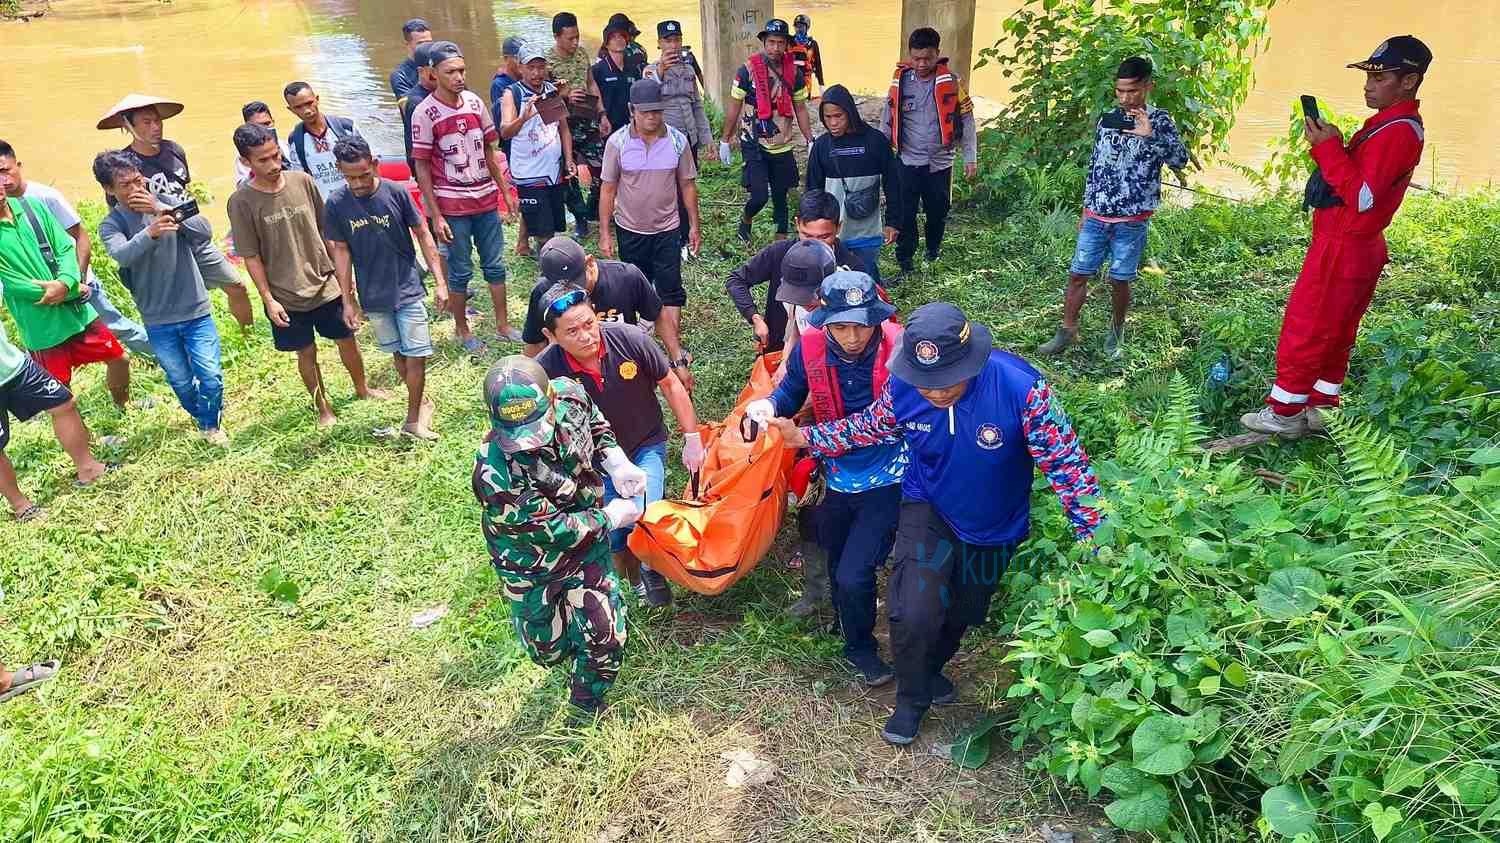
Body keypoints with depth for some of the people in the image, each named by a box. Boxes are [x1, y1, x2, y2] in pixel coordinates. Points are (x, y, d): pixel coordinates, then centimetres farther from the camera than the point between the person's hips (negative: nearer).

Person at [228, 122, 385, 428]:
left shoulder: (302, 181, -5)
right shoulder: (241, 202, -13)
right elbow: (251, 257, -9)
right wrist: (268, 300, -10)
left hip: (326, 284, 3)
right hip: (286, 296, -2)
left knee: (347, 340, 15)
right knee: (306, 353, 11)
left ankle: (361, 388, 40)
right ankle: (323, 407, 30)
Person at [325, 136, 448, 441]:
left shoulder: (397, 193, -12)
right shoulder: (336, 205, -8)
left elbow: (423, 235, -5)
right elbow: (341, 251, 0)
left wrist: (440, 281, -8)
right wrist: (346, 301, 1)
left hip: (408, 290, -2)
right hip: (374, 298, 2)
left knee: (416, 355, -1)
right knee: (398, 354, 15)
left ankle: (413, 420, 12)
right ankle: (421, 400, 36)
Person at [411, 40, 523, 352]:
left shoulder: (475, 102, 3)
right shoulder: (425, 113, -11)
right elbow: (422, 167, -9)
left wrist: (505, 190, 11)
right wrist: (435, 216, -12)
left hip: (487, 199, 5)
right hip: (452, 206, -4)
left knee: (495, 265, 11)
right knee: (461, 271, 6)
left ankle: (502, 325, 24)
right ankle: (462, 330, 22)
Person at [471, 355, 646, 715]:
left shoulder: (569, 394, -25)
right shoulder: (496, 475, -40)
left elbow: (596, 425, 2)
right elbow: (555, 530, -28)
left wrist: (617, 464, -13)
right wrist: (611, 517, -16)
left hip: (586, 541, 3)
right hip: (533, 567, -3)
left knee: (605, 637, 5)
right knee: (549, 650, 19)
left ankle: (587, 707, 36)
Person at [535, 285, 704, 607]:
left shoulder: (630, 339, -26)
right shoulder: (546, 369, -25)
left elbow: (670, 385, -9)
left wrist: (692, 439, -6)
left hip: (646, 446, -1)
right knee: (609, 536, 3)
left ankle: (649, 568, 16)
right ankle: (628, 576, 38)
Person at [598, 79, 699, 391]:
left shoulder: (677, 141, -6)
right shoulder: (617, 142, -9)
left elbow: (687, 185, 3)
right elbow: (608, 189, -4)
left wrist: (694, 226, 4)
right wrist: (604, 234, -6)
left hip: (666, 228, 0)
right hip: (630, 230, 0)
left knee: (670, 292, -4)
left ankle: (676, 354, -3)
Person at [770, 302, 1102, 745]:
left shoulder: (1021, 388, -35)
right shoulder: (902, 387, -24)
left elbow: (1066, 461, -26)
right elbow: (869, 426, -1)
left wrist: (1096, 538, -24)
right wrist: (805, 437, -3)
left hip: (995, 526, 0)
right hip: (928, 509, 0)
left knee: (964, 612, 21)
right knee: (914, 613, -15)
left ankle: (930, 669, 55)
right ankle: (913, 698, 17)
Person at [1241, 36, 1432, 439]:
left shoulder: (1399, 131, -19)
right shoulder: (1388, 123, 14)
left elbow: (1363, 197, -24)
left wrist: (1328, 148, -23)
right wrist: (1333, 144, 2)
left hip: (1342, 249, -10)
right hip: (1351, 246, 10)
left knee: (1302, 331, -3)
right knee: (1334, 335, 16)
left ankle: (1284, 413, 5)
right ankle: (1322, 409, 26)